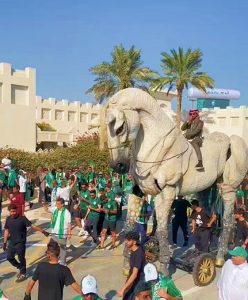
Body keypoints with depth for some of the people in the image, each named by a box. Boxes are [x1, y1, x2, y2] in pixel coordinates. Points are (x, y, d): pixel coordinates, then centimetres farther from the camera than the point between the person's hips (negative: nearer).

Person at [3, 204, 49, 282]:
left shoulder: (22, 218, -15)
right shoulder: (8, 219, 1)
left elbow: (32, 226, -17)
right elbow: (6, 231, 9)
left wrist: (42, 231, -23)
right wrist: (5, 242, 9)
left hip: (20, 243, -6)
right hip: (12, 242, 6)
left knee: (21, 258, 4)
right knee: (9, 257, 12)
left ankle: (23, 274, 22)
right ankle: (20, 268, 35)